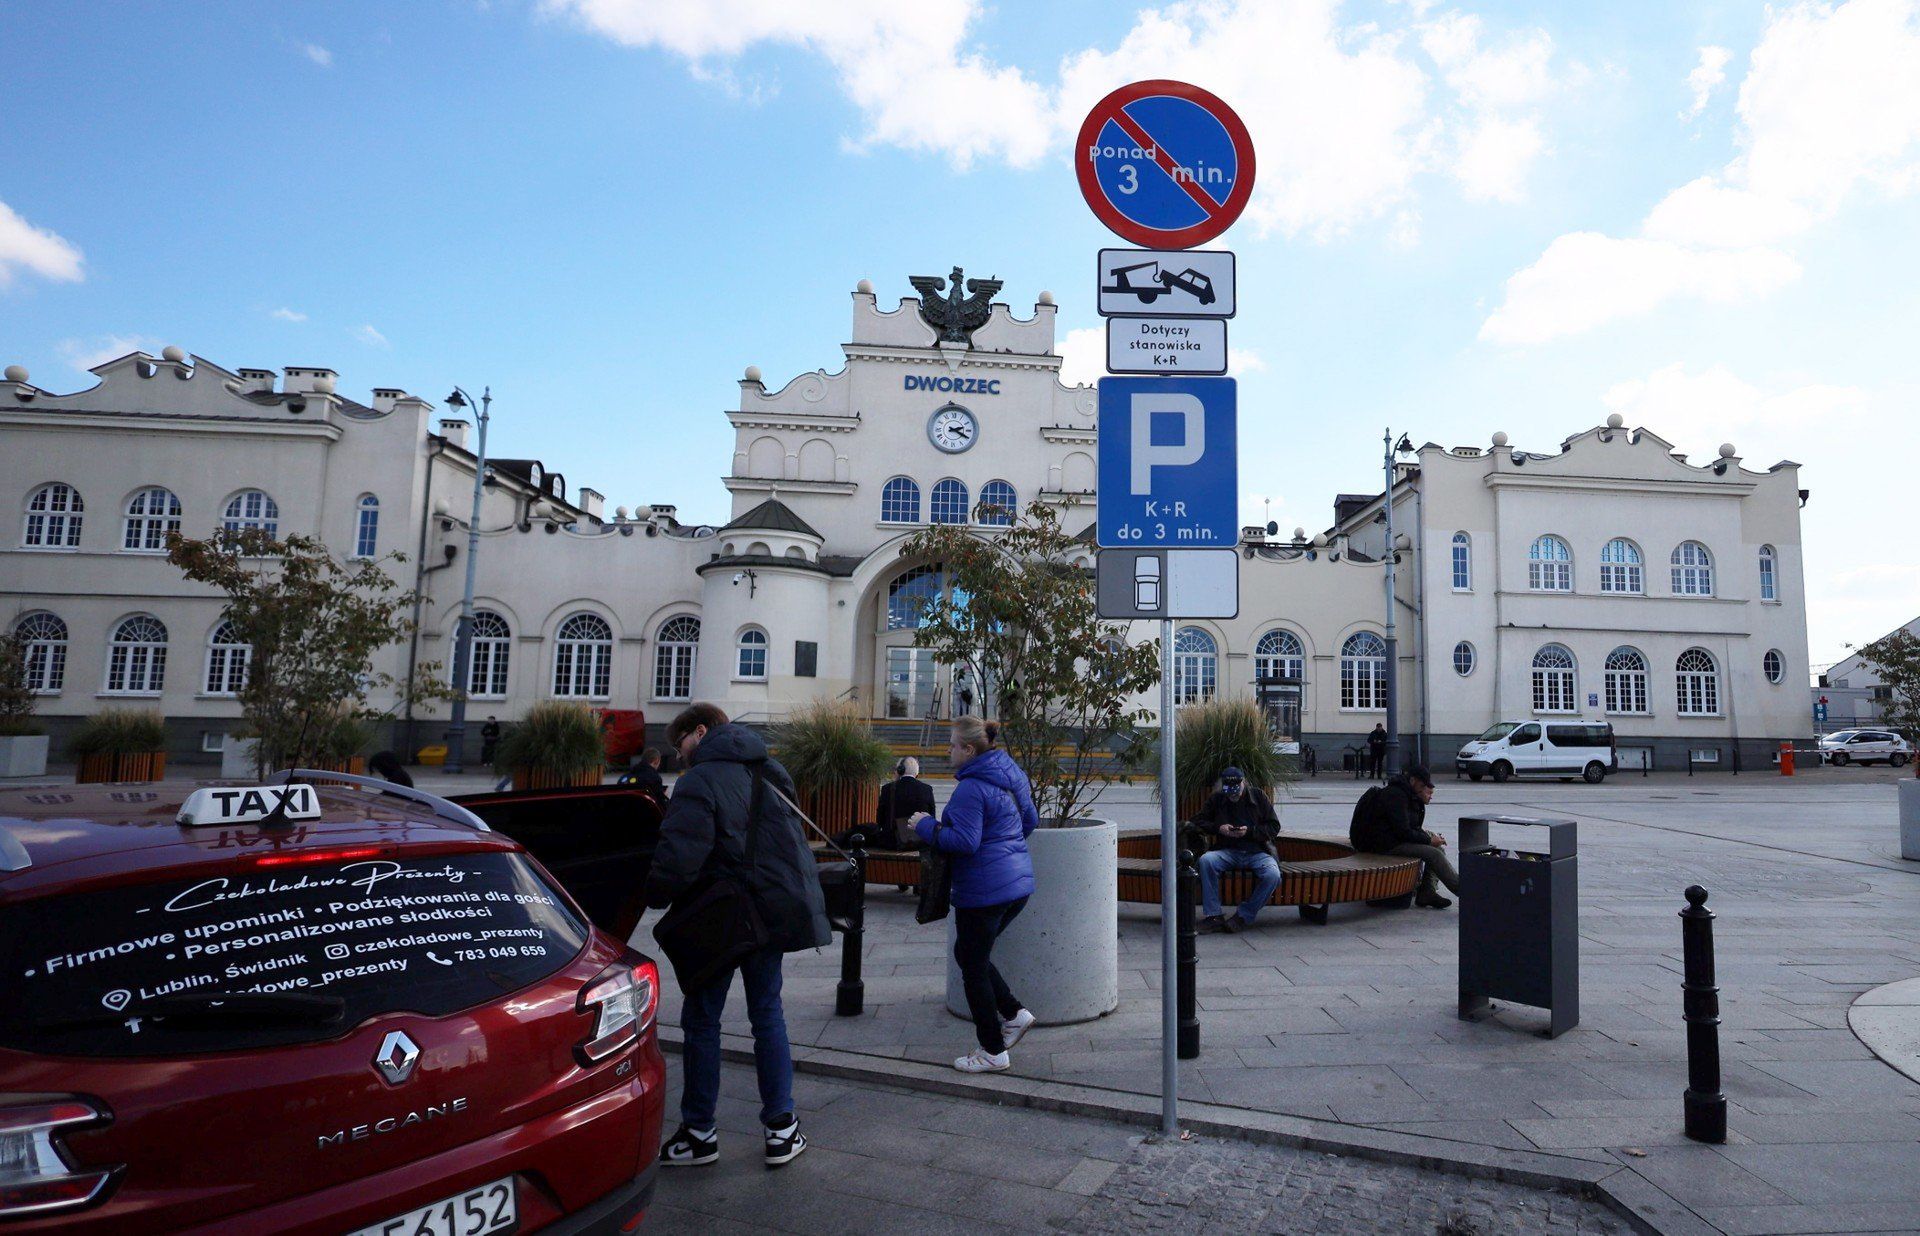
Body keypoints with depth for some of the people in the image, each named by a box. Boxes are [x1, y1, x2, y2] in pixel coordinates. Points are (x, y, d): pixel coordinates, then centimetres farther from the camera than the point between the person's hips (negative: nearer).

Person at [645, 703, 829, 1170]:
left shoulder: (699, 782, -15)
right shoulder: (769, 773, 10)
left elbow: (678, 859, -24)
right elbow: (791, 844, 17)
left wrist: (652, 896, -8)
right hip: (773, 912, 7)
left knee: (701, 1021, 9)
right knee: (768, 1015, 15)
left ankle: (699, 1133, 18)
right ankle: (781, 1129, 18)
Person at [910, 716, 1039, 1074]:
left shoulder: (971, 788, -19)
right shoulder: (1011, 775, 10)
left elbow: (965, 841, -24)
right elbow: (1030, 821, 19)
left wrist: (926, 825, -11)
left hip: (984, 891, -9)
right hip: (1019, 883, 9)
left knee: (973, 967, 6)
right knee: (968, 952, 24)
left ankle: (993, 1051, 16)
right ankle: (1013, 1013, 18)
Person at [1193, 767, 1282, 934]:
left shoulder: (1259, 797, 4)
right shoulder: (1216, 799, 8)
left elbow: (1274, 827, 4)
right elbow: (1197, 822, 12)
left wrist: (1249, 831, -12)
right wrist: (1218, 828, -7)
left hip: (1257, 852, -1)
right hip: (1227, 852, 1)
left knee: (1273, 875, -32)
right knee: (1205, 860, -30)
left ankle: (1244, 916, -15)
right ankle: (1213, 916, -25)